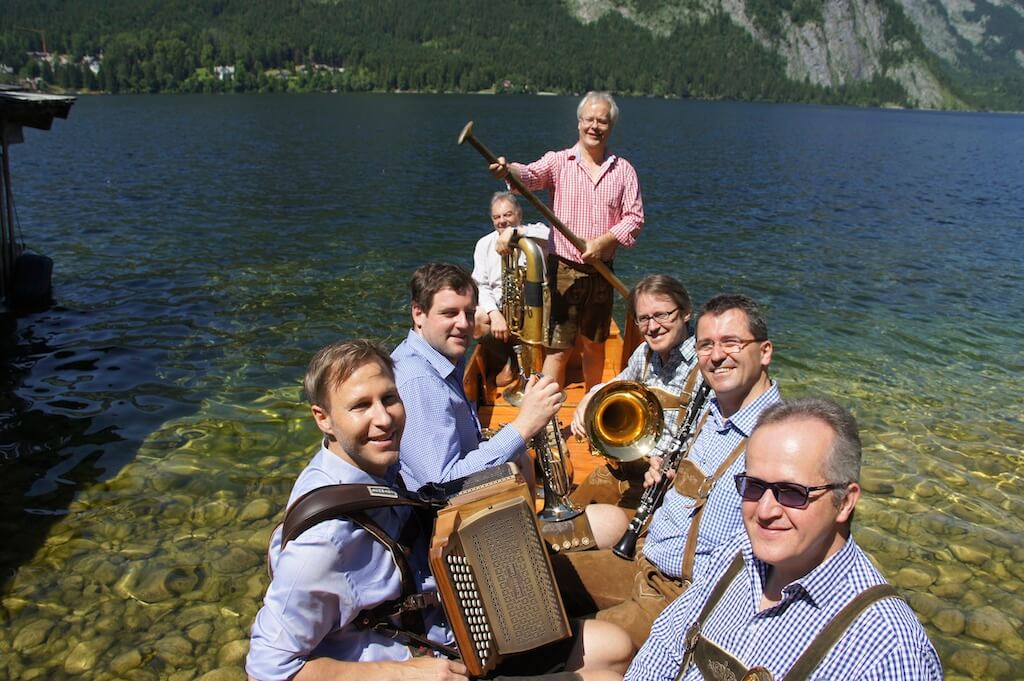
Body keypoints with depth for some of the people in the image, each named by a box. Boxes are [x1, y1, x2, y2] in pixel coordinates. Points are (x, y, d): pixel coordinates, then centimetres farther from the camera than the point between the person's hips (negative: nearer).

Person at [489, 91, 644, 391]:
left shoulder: (624, 170, 6)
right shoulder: (559, 162, -2)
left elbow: (635, 216, 0)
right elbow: (532, 174, -22)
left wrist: (602, 242, -16)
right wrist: (508, 170, -45)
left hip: (602, 272, 3)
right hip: (564, 270, -3)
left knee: (595, 344, 17)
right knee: (558, 348, -6)